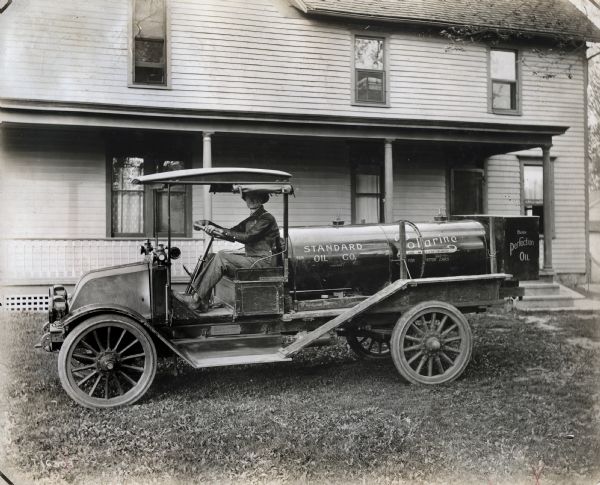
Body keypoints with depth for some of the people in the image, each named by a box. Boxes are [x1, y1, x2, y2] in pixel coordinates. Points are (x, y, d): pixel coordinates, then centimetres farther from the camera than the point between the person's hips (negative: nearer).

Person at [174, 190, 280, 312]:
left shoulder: (267, 218, -8)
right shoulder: (250, 220, 20)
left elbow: (248, 237, -19)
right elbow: (231, 234, 13)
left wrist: (222, 231, -18)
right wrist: (206, 227, 1)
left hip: (262, 262, -9)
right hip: (251, 259, 9)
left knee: (221, 256, -21)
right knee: (213, 258, -4)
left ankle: (196, 299, -17)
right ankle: (202, 304, -11)